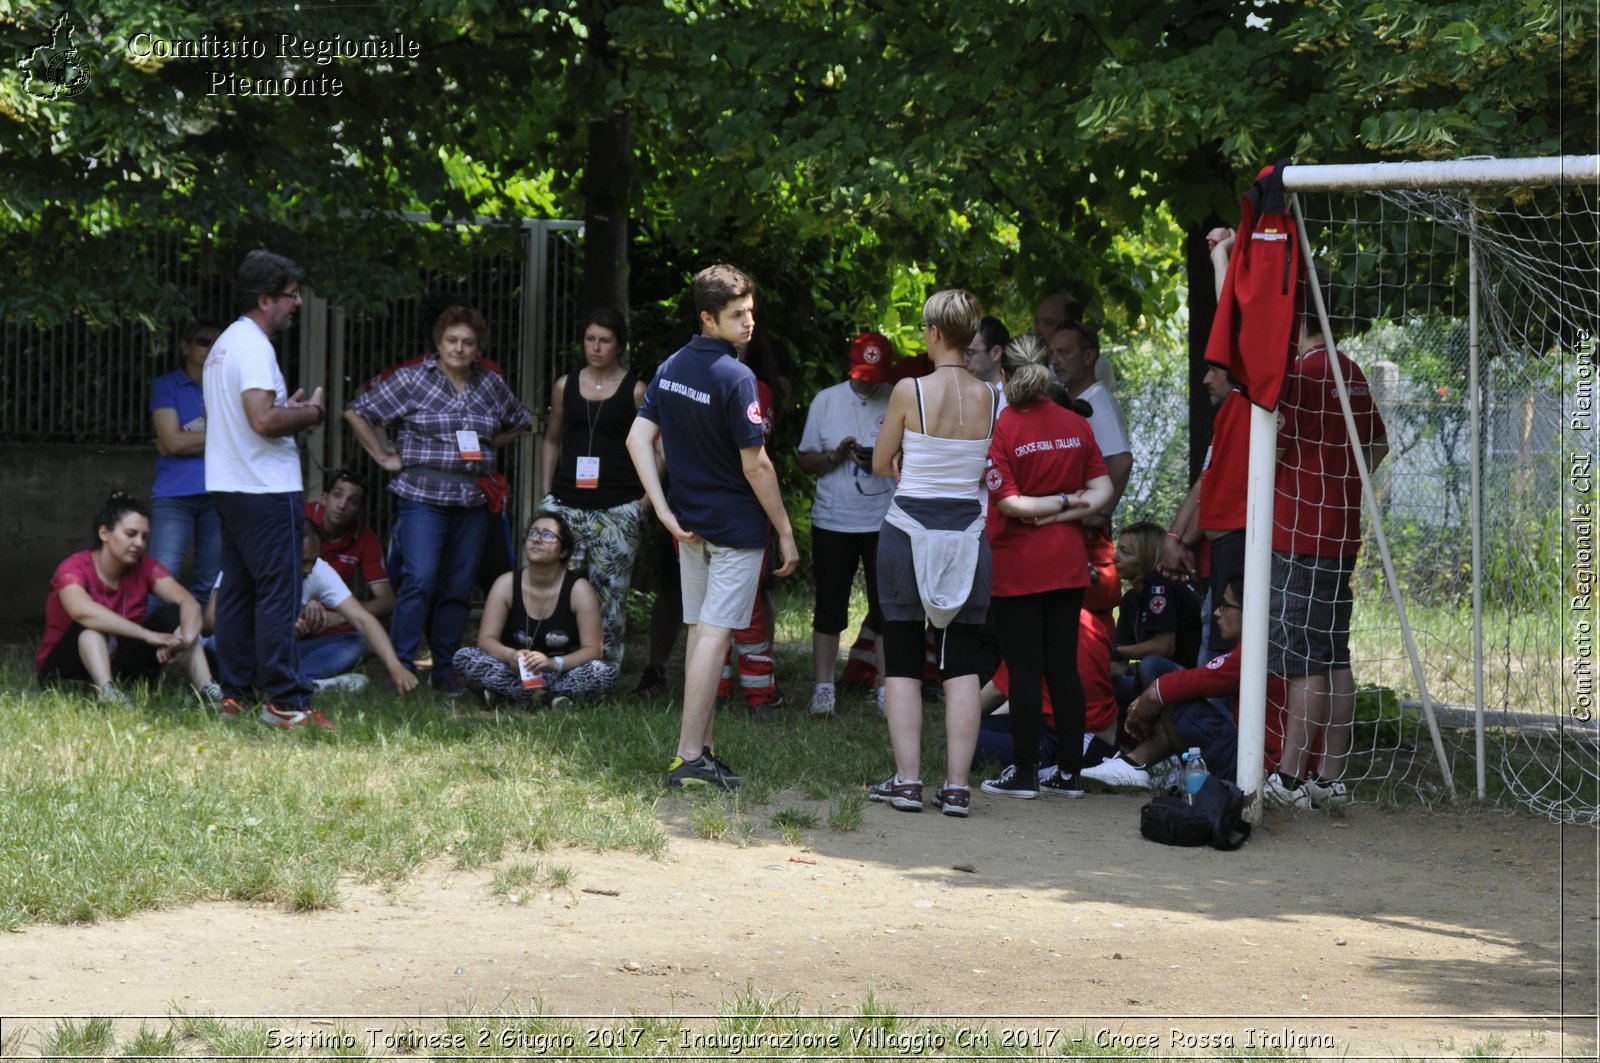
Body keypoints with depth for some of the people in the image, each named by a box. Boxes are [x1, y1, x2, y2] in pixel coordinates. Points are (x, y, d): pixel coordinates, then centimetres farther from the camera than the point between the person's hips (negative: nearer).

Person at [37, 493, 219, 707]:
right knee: (93, 621, -30)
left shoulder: (145, 567, -5)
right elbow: (82, 611, -41)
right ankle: (106, 691, -51)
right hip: (67, 671, -4)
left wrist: (186, 639, -40)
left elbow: (189, 602, -17)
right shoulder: (74, 569, -19)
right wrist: (149, 635, -45)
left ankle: (209, 692, -31)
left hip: (118, 668, 4)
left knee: (172, 614, -14)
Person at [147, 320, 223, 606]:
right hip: (174, 494, -3)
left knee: (208, 587, 4)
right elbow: (172, 441, -4)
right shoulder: (166, 386, 8)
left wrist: (190, 439, -5)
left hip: (218, 495, 3)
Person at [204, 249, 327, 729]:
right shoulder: (254, 347, -15)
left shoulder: (225, 343, 18)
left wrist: (288, 409, 13)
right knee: (278, 594, -9)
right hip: (265, 490, -10)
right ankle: (285, 701, -10)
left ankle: (235, 693, 15)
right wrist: (308, 414, -8)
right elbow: (263, 420, -26)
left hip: (229, 487, 10)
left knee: (238, 591, 12)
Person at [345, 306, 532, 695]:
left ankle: (445, 670, 15)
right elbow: (356, 413, 0)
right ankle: (400, 666, -11)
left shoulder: (491, 385, 10)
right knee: (421, 579, -16)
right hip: (424, 496, -4)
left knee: (458, 587, 6)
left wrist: (487, 447, 13)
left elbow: (519, 423, 26)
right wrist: (384, 457, -1)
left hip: (473, 501, 4)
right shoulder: (412, 380, -2)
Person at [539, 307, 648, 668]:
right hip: (567, 503, 3)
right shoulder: (565, 386, 11)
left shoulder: (636, 390, 2)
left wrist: (645, 501, -3)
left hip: (617, 508, -2)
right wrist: (546, 493, 13)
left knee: (610, 593, -2)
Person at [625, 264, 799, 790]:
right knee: (714, 634, -6)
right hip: (737, 524, -7)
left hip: (690, 524, 8)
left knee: (700, 632, 14)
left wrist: (665, 511, 0)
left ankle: (703, 749, 18)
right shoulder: (735, 378, -18)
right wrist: (786, 531, -9)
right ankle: (689, 757, -8)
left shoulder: (671, 367, 5)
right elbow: (755, 466, -17)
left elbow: (638, 438, 2)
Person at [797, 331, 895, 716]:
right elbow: (806, 461, 7)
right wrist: (836, 455, -12)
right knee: (829, 608, 4)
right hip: (833, 521, 1)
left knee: (886, 608, 2)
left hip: (886, 522, -1)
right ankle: (823, 688, 11)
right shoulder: (826, 401, 5)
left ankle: (887, 689, 10)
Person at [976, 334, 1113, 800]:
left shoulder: (999, 428, -12)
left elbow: (1008, 502, -16)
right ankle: (1069, 772, 12)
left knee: (1024, 669, 0)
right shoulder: (1076, 425, 3)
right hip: (1068, 565, 4)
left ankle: (1024, 773, 4)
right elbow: (1103, 490, 2)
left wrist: (1058, 503, -5)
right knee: (1064, 667, 8)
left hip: (1016, 568, -4)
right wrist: (1066, 511, -7)